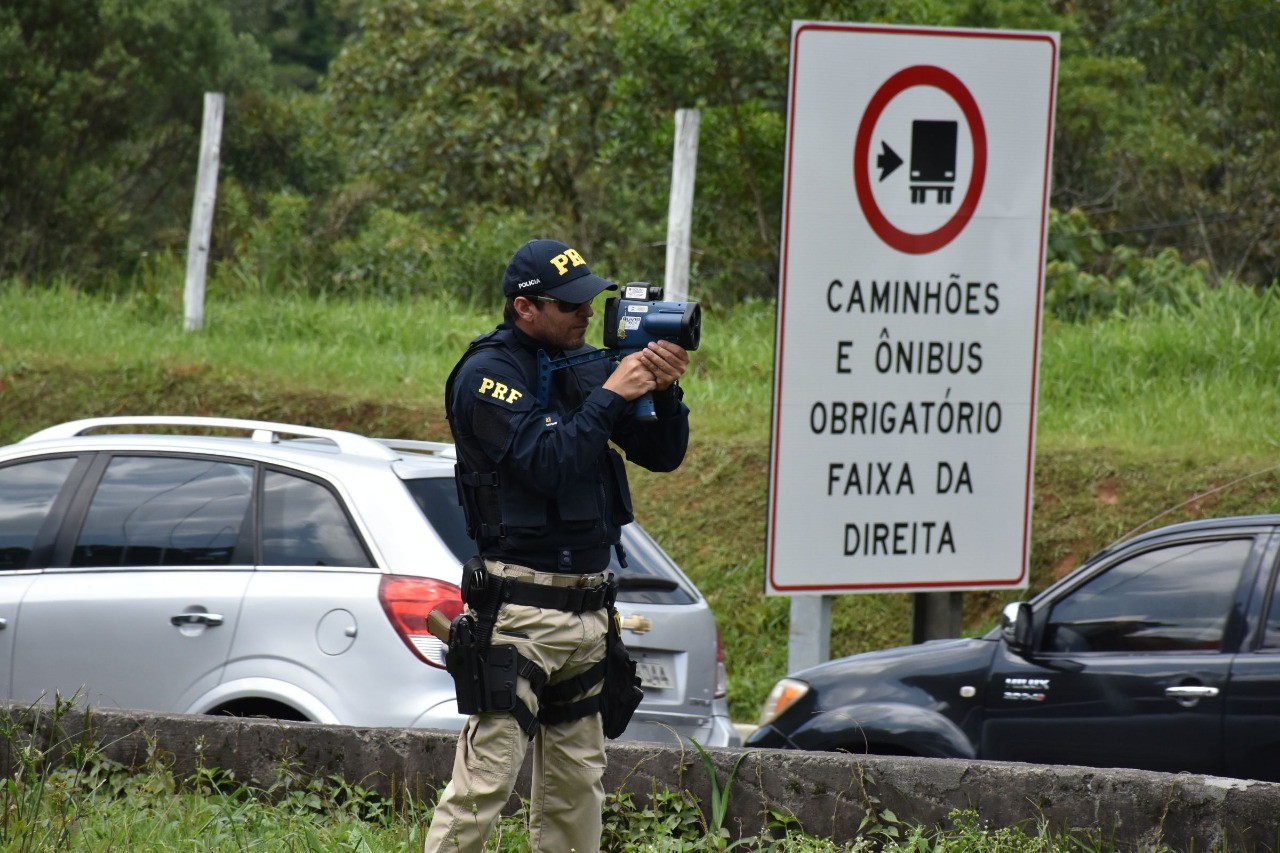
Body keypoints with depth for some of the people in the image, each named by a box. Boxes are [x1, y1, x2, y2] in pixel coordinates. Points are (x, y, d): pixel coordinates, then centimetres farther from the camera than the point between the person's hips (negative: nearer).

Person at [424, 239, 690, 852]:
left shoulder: (584, 367, 12)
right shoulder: (487, 375, -8)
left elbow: (663, 455, 14)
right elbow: (550, 463, -20)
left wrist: (666, 394, -4)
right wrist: (612, 395, -16)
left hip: (587, 609, 7)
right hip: (519, 610, -7)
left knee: (577, 786, 9)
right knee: (485, 778, -12)